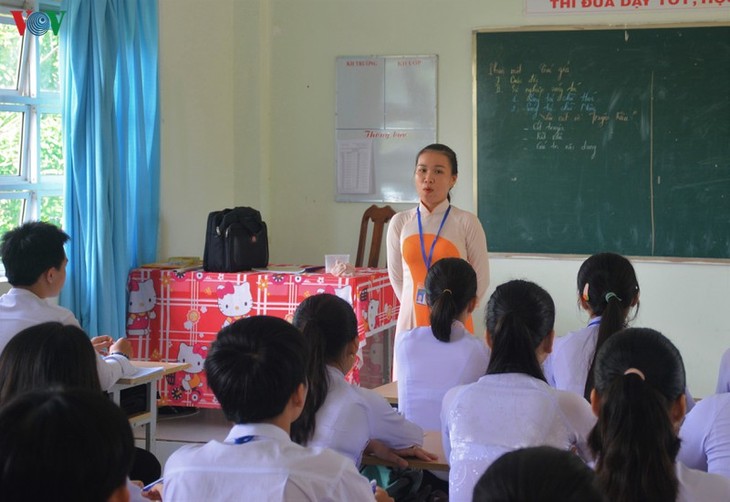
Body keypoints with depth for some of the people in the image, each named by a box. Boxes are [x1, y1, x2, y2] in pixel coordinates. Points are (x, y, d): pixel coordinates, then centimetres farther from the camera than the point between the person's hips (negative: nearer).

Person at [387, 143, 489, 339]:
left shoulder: (466, 223, -5)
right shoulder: (400, 223, 3)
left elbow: (481, 279, 1)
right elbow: (396, 276, 12)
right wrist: (416, 307, 11)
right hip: (411, 322, 2)